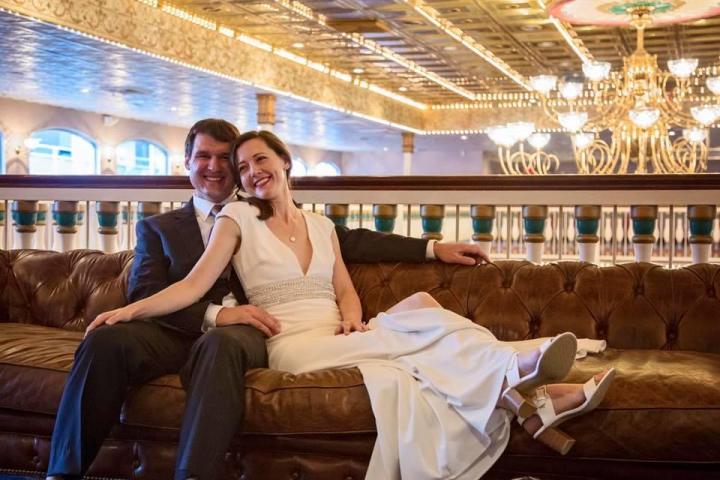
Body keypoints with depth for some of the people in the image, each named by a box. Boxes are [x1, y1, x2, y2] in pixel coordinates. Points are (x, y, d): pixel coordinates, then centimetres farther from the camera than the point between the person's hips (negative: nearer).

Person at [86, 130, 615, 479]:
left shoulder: (322, 225, 19)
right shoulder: (238, 219, 4)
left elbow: (345, 290, 16)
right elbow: (194, 285, -5)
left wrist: (353, 321, -8)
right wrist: (131, 309, -20)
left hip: (338, 338, 4)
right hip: (293, 344, -4)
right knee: (422, 322, -27)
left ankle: (527, 397, -35)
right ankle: (514, 370, -26)